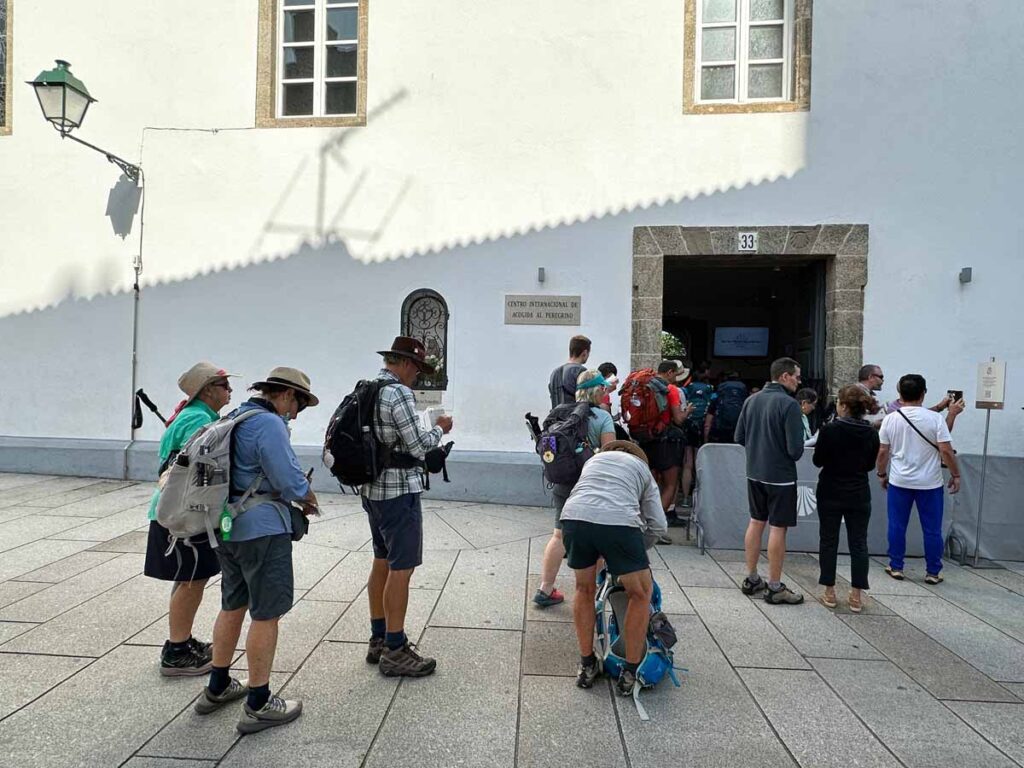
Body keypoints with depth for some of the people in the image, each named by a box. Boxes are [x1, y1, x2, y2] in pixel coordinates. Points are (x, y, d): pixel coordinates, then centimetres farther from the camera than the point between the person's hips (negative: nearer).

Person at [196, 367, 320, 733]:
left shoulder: (235, 419, 14)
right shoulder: (270, 424, -17)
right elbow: (290, 480, -20)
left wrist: (293, 497, 13)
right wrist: (307, 496, 1)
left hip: (227, 527, 10)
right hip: (261, 530, -10)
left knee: (232, 606, 21)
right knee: (266, 614, 1)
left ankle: (217, 688, 34)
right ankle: (258, 705, 10)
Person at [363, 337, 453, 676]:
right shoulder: (399, 393, -18)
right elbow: (419, 446, -18)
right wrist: (439, 429, 0)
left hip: (372, 489, 10)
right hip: (399, 492, -10)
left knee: (382, 562, 18)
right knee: (401, 569, -1)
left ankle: (378, 639, 28)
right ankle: (394, 651, 7)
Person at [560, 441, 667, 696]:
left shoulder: (594, 459, 37)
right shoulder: (642, 468, 29)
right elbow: (658, 525, 21)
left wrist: (604, 555, 44)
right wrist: (636, 552, 37)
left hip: (574, 515, 3)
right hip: (618, 521, -2)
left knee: (585, 590, 27)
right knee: (641, 594, 22)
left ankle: (586, 666, 35)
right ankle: (630, 674, 27)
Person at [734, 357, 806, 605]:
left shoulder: (751, 400, 3)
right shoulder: (788, 404, -17)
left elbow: (739, 436, 8)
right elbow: (796, 448, -18)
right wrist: (792, 456, 3)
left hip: (754, 473, 7)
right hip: (780, 475, -7)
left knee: (756, 522, 16)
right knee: (778, 528, 2)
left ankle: (751, 579, 25)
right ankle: (775, 588, 11)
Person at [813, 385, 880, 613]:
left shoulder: (829, 430, -16)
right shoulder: (871, 433, -4)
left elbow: (818, 461, -7)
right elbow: (870, 464, 7)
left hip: (830, 493, -2)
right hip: (859, 495, 3)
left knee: (828, 542, 9)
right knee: (858, 543, 10)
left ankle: (830, 593, 14)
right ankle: (856, 596, 12)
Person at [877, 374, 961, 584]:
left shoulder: (890, 419, -3)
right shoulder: (935, 418, -9)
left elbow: (883, 452, 0)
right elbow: (946, 451, -12)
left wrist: (882, 474, 14)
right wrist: (956, 475, 1)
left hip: (899, 482, 1)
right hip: (930, 483, -1)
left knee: (897, 526, 10)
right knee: (932, 529, 9)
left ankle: (896, 567, 17)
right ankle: (932, 572, 16)